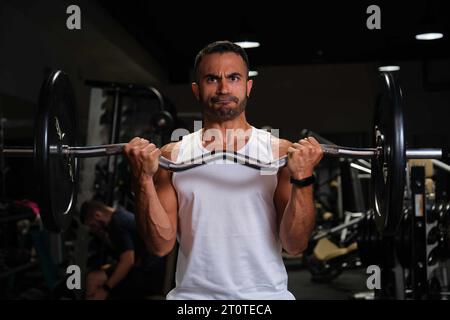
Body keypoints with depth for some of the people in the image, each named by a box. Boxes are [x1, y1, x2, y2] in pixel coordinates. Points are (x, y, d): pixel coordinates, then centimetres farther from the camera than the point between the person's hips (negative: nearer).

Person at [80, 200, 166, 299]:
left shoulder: (117, 223, -12)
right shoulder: (125, 215, 18)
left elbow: (128, 261, -22)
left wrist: (105, 289, -19)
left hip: (150, 275, -11)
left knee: (94, 279, -18)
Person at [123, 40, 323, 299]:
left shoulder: (281, 152, 1)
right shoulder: (171, 155, 4)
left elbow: (295, 245, -3)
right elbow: (161, 245, -1)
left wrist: (302, 180, -15)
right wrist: (144, 179, -12)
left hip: (265, 292, 0)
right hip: (193, 292, 1)